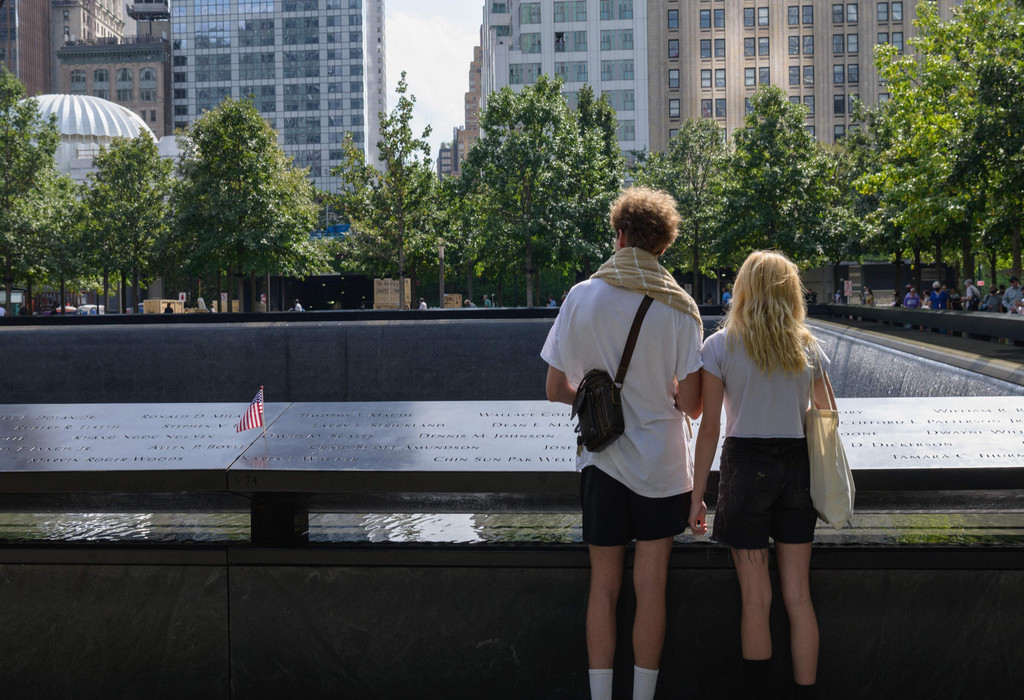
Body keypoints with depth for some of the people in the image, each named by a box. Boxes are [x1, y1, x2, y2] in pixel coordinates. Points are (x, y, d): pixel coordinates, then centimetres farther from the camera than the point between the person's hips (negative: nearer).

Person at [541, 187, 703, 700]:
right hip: (661, 464, -1)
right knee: (651, 588, 6)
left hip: (600, 461, 1)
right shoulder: (679, 307, -7)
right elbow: (691, 406, -9)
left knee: (603, 587, 9)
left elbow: (555, 390, -1)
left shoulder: (581, 297, -4)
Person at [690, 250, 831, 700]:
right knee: (798, 597, 8)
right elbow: (826, 413, 14)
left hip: (745, 466, -2)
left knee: (756, 599, 4)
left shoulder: (720, 346, -6)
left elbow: (710, 427, -7)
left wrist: (696, 496, -2)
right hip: (797, 468, 3)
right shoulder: (808, 348, 3)